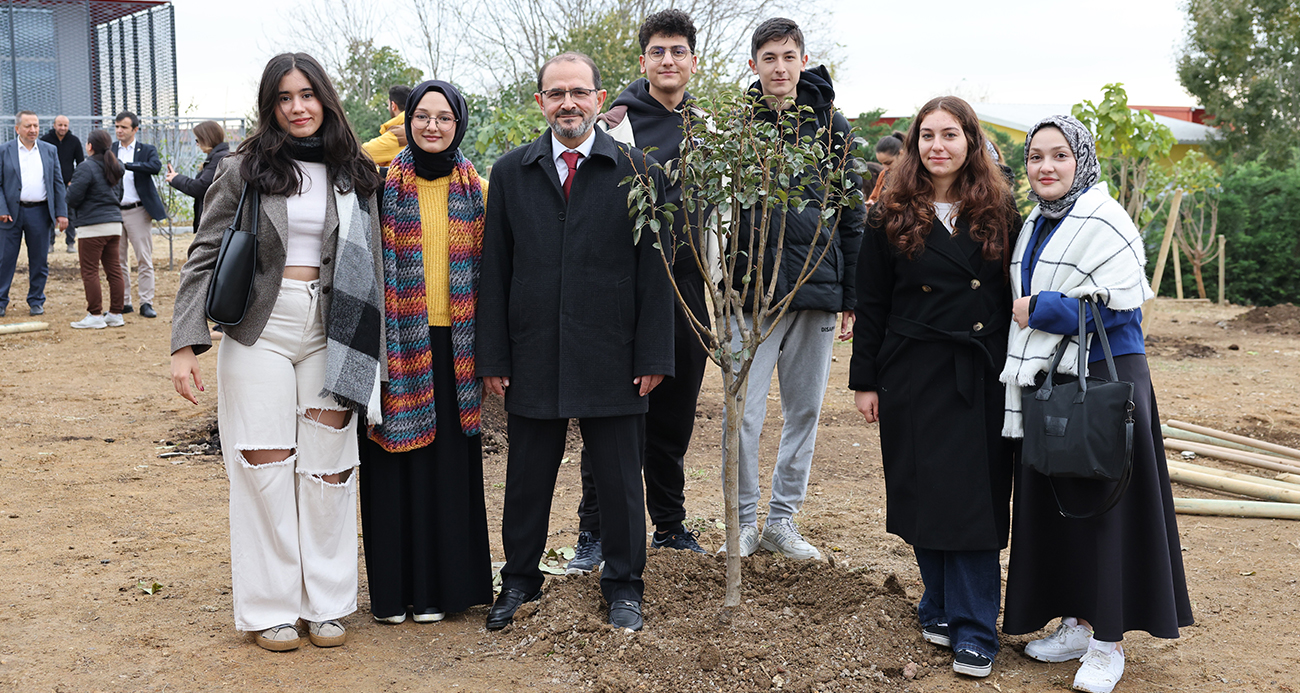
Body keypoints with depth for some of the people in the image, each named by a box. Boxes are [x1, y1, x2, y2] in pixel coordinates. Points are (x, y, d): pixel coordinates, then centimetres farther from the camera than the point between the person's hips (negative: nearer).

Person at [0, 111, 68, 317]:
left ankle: (36, 301, 18)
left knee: (39, 260, 7)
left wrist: (61, 213, 1)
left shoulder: (50, 151, 9)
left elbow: (58, 184, 8)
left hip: (40, 213, 2)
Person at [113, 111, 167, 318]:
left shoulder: (147, 150, 2)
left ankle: (146, 303, 0)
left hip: (137, 212, -3)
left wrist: (126, 165, -25)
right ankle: (123, 302, 16)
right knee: (118, 261, 8)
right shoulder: (109, 151, 11)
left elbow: (155, 166, -18)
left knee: (144, 260, -4)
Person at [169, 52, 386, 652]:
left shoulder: (353, 174, 8)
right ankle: (271, 607, 13)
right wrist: (186, 343, -9)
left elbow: (370, 263, 11)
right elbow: (203, 257, 0)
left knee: (327, 466, 3)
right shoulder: (245, 169, 2)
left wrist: (368, 346, 6)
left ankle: (326, 602, 16)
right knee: (266, 466, 1)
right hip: (260, 328, -1)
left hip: (330, 332, 2)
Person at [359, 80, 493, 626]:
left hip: (453, 344, 2)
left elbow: (485, 269, 11)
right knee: (395, 459, 3)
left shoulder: (475, 190, 7)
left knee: (450, 458, 5)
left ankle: (439, 584, 18)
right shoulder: (383, 185, 1)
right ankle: (392, 588, 15)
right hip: (397, 341, -2)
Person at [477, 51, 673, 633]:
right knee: (526, 477, 11)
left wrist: (653, 355, -5)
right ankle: (520, 580, 30)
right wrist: (492, 356, 2)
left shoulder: (635, 171, 2)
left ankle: (623, 585, 25)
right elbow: (494, 272, 7)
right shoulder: (510, 173, 7)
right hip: (533, 358, 2)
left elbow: (654, 269, 0)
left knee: (620, 479, 7)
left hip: (611, 359, -1)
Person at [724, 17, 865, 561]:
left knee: (805, 410, 9)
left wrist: (851, 296, 5)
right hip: (752, 290, -2)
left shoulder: (832, 126, 6)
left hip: (817, 288, 2)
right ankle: (745, 518, 14)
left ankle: (782, 519, 22)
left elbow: (851, 216, 9)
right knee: (744, 413, -3)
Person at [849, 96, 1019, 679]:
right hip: (914, 377, 0)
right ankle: (940, 608, 25)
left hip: (982, 379, 0)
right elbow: (871, 305, 3)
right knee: (924, 493, 7)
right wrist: (865, 380, 0)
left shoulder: (999, 213, 5)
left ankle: (974, 628, 6)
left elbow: (1014, 297, 6)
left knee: (976, 495, -1)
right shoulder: (891, 217, 2)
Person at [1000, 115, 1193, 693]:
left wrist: (1038, 310, -13)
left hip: (1102, 381, -8)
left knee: (1102, 506, -2)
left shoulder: (1103, 222, -12)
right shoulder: (1035, 226, 15)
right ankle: (1074, 622, 25)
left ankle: (1108, 644, 8)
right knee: (1052, 506, 12)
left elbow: (1118, 306, -18)